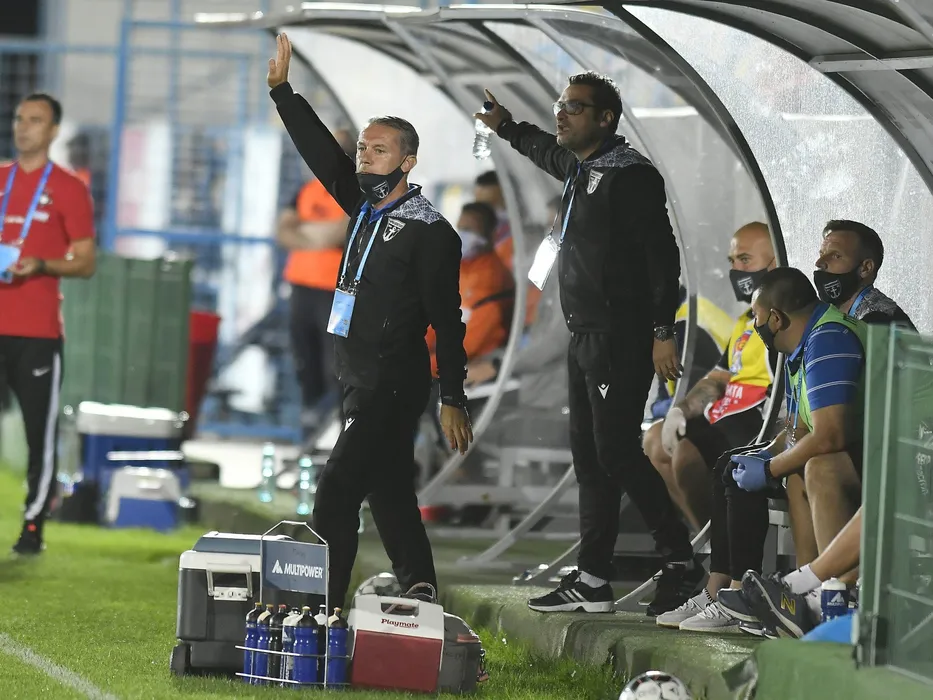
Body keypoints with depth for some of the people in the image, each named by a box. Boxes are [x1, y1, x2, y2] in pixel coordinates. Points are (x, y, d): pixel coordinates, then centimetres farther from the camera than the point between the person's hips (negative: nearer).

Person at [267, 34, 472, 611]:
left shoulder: (431, 232, -11)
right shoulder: (366, 207, 12)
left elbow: (447, 320, -12)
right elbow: (322, 152, 15)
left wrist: (454, 400, -14)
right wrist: (282, 90, 7)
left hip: (394, 385, -9)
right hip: (361, 383, 9)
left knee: (337, 490, -16)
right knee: (390, 498, 11)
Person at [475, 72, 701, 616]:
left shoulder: (631, 174, -13)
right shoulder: (581, 168, 15)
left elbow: (663, 255, -18)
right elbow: (547, 151, 42)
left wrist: (663, 332, -23)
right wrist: (507, 128, 48)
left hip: (622, 338, -10)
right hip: (586, 336, 10)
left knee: (616, 452, -13)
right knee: (590, 456, 9)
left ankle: (682, 562, -6)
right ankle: (593, 580, 12)